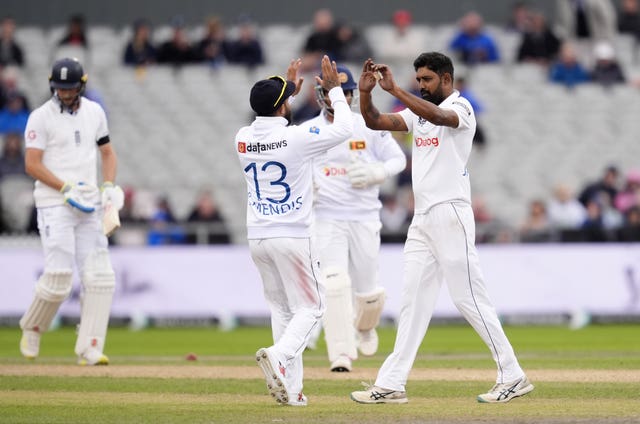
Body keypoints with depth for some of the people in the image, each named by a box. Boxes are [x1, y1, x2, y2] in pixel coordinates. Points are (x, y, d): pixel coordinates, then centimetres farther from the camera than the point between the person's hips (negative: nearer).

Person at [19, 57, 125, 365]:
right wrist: (67, 189, -18)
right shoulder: (41, 117, -5)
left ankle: (90, 350, -3)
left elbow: (107, 152, 21)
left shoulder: (94, 112, 11)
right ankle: (32, 328, 15)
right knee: (58, 277, -12)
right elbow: (32, 164, -10)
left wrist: (109, 185, 3)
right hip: (55, 205, -5)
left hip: (89, 205, 5)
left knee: (100, 277, -5)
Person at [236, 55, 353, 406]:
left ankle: (290, 387, 7)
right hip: (293, 236, -5)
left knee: (281, 307, 14)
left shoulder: (243, 139, 2)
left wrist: (289, 90, 30)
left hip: (257, 238, 5)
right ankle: (279, 355, -23)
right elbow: (344, 129, -1)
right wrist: (334, 89, 10)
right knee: (310, 306, 4)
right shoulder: (297, 138, -14)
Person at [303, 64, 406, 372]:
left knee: (369, 291, 6)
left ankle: (364, 327, 41)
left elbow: (397, 159, 7)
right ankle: (341, 355, -18)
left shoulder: (369, 127, 2)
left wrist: (374, 173, -14)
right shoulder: (306, 132, 2)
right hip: (326, 218, -1)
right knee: (335, 283, -17)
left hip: (365, 217, 1)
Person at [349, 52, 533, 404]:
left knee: (469, 297, -8)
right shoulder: (419, 112, 16)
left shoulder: (460, 108, -7)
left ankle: (512, 377, -3)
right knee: (413, 299, 6)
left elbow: (438, 115, -29)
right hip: (422, 218, 8)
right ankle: (391, 385, 6)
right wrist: (365, 92, -8)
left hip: (450, 215, -8)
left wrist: (394, 89, -32)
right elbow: (375, 122, 10)